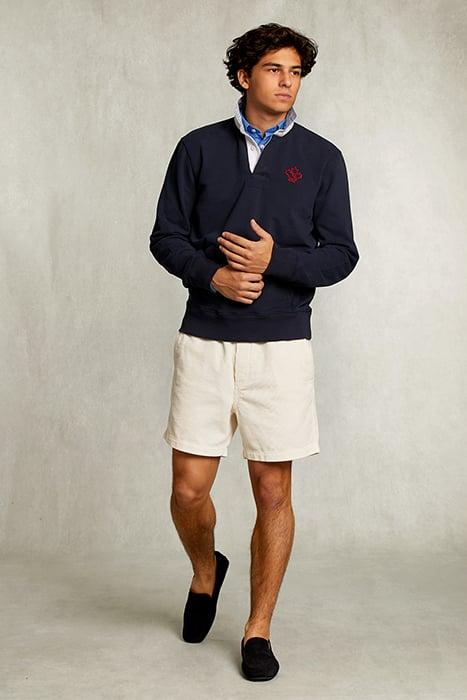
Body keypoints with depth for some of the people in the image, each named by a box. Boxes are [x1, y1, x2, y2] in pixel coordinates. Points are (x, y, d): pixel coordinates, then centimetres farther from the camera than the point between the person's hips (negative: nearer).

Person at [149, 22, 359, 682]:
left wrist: (275, 259, -14)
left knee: (273, 491, 3)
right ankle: (205, 571, 35)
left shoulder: (321, 157, 5)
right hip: (204, 340, 1)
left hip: (282, 344, 0)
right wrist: (213, 275, -13)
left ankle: (259, 630, 20)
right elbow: (166, 236, 5)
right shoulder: (199, 147, 7)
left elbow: (340, 253, 3)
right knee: (189, 488, 2)